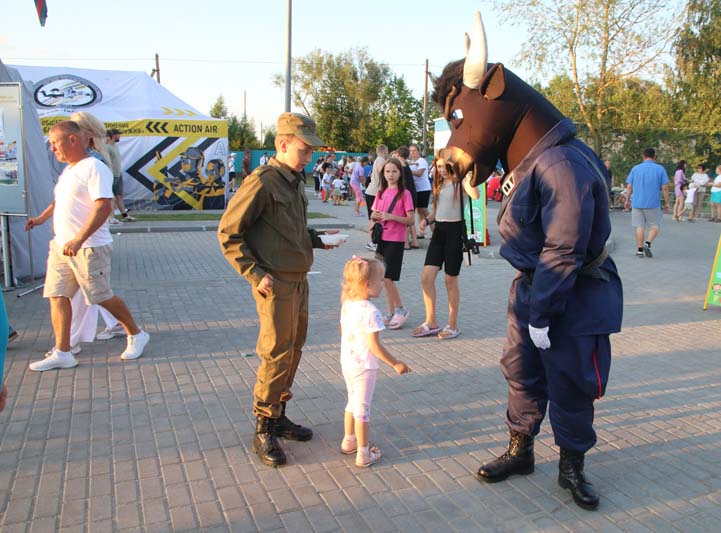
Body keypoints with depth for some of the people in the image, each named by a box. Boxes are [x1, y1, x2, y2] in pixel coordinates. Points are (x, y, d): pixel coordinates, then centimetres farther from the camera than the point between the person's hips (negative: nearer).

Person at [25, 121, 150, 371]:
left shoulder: (94, 168, -13)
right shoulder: (67, 170, 17)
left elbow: (103, 207, -25)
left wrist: (79, 239, -31)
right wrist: (42, 217, 24)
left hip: (89, 248, -9)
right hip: (60, 246, 9)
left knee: (103, 297, 1)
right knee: (57, 296, 4)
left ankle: (136, 335, 20)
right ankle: (62, 353, 9)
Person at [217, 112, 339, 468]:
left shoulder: (295, 182, 13)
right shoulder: (262, 181, -14)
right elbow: (228, 233, -14)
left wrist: (317, 239, 6)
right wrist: (255, 274, -17)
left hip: (299, 281, 9)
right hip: (276, 283, -9)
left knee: (293, 351, 15)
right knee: (277, 355, -5)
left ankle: (278, 416, 29)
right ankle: (263, 432, 9)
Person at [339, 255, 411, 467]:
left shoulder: (347, 305, 0)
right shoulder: (370, 312, -25)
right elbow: (375, 346, -24)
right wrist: (395, 364, -15)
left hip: (346, 362, 8)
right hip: (364, 366, -8)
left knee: (353, 402, 24)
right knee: (362, 408, 3)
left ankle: (349, 441, 38)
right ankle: (363, 454, 14)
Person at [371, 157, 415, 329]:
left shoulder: (404, 194, -6)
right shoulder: (381, 193, 11)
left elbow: (410, 220, -10)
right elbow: (373, 216, 17)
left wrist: (391, 216, -21)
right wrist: (374, 216, -6)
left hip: (395, 240, -6)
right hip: (381, 238, 6)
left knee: (387, 277, -9)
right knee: (384, 278, 9)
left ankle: (401, 310, 7)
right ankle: (391, 313, 18)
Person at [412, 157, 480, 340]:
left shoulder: (460, 182, -7)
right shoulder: (438, 184, 14)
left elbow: (475, 195, -28)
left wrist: (467, 175, -30)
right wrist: (427, 220, 2)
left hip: (455, 230, -6)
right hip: (439, 230, 6)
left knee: (451, 280, 2)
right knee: (426, 277, -2)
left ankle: (453, 325, 17)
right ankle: (431, 322, 12)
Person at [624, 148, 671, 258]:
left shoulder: (635, 168, 5)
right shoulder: (660, 169, 0)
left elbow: (629, 187, 4)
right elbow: (665, 188, -2)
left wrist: (627, 200, 14)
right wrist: (667, 203, 5)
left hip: (637, 203, 2)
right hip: (653, 203, -2)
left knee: (639, 227, 6)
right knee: (655, 226, 10)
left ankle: (639, 250, 5)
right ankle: (647, 244, -11)